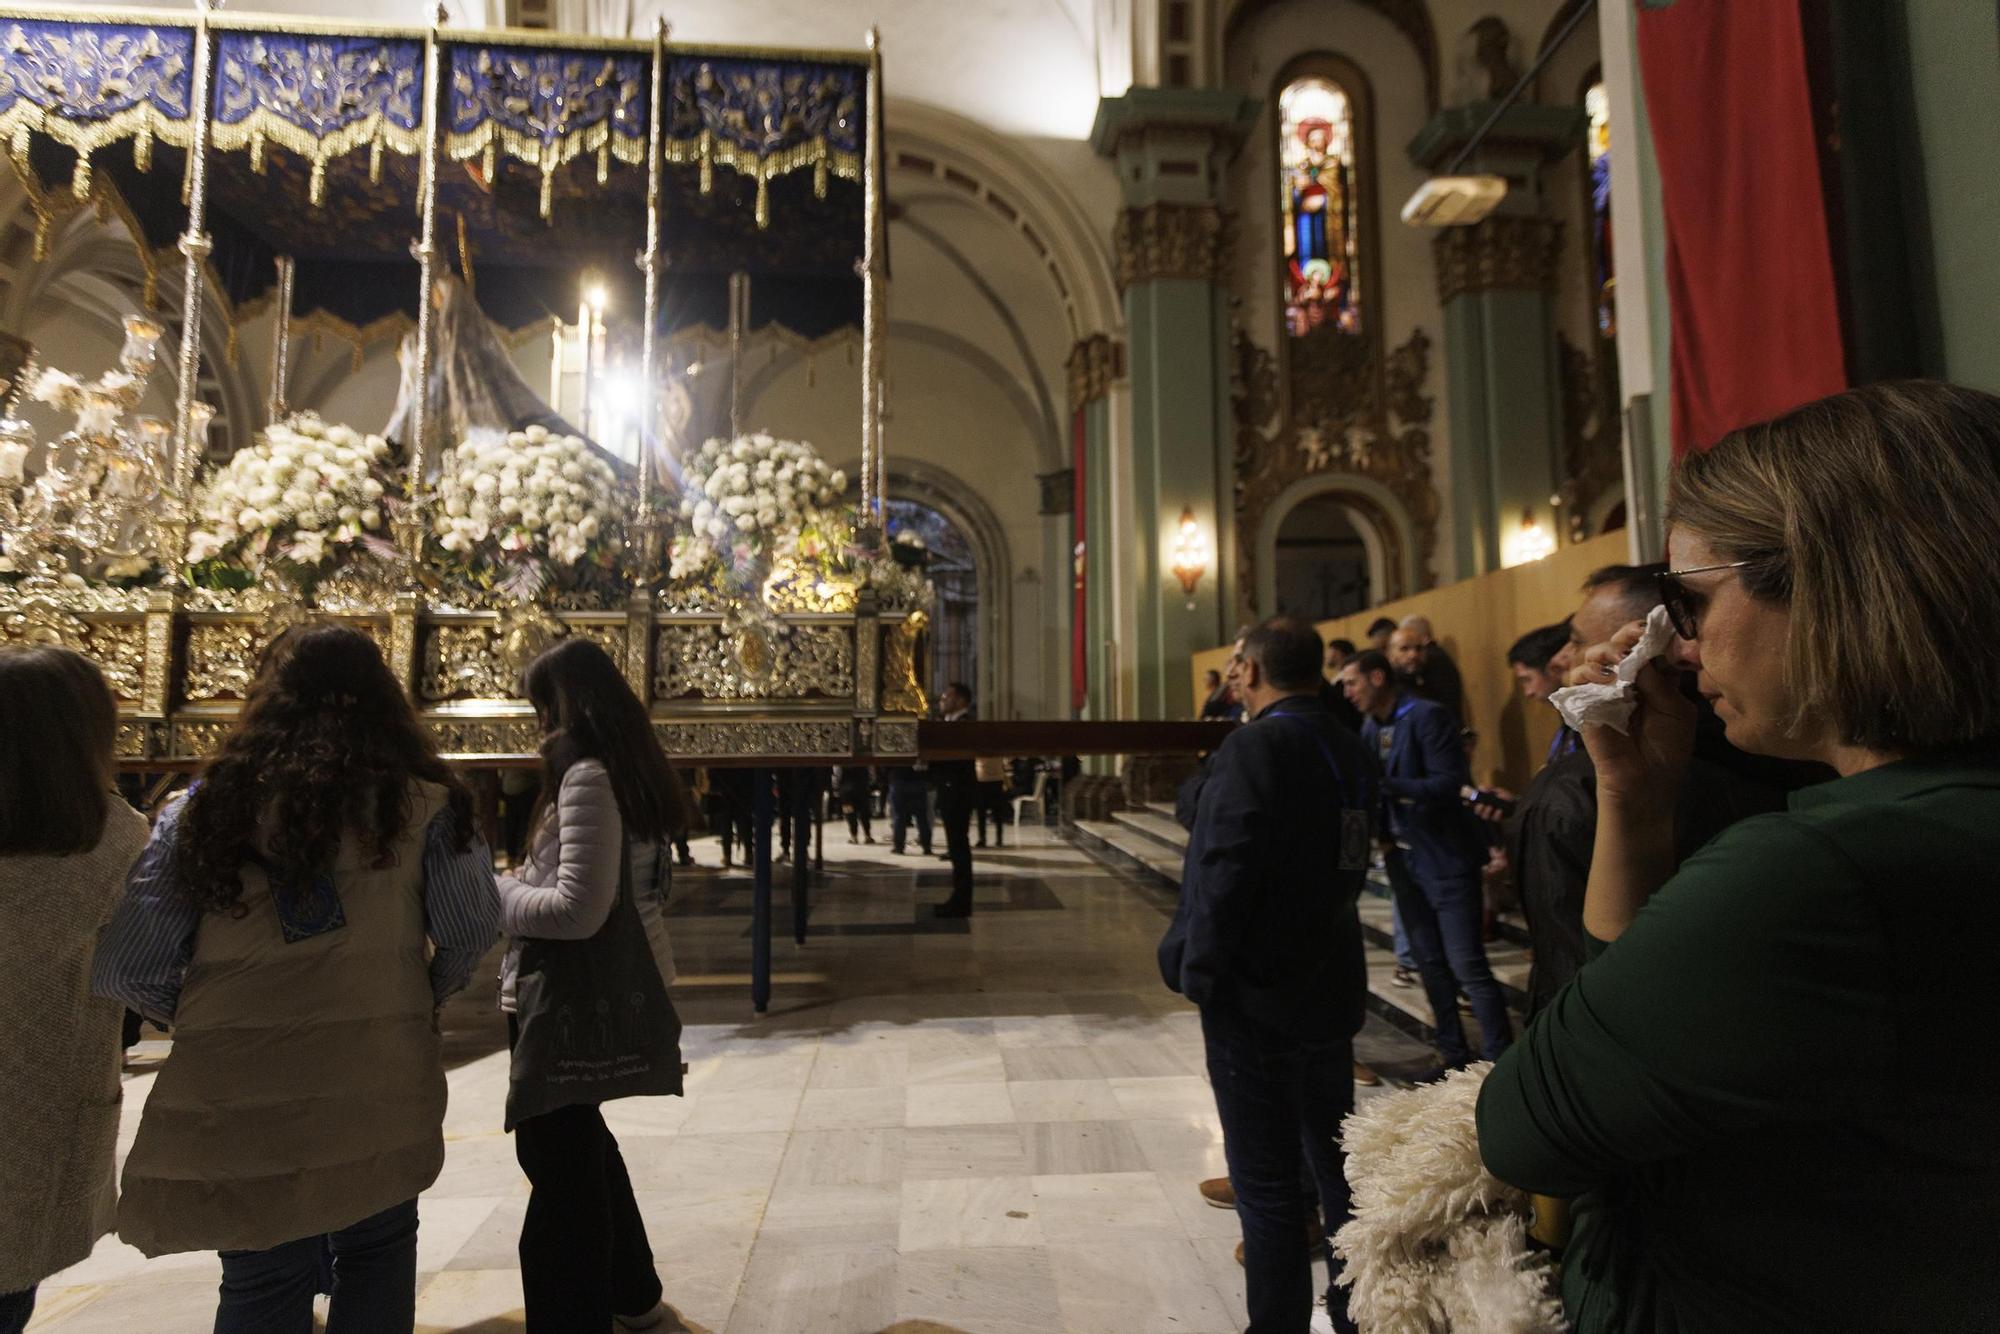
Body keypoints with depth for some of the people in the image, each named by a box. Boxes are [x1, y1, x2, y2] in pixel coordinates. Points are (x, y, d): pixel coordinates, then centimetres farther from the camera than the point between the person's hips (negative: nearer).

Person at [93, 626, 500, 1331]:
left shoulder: (207, 805, -1)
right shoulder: (423, 801, -5)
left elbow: (125, 967, 0)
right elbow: (471, 932, -5)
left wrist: (203, 1019, 17)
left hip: (234, 1095, 1)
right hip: (379, 1083, -1)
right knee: (377, 1255, 21)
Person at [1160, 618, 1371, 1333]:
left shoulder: (1254, 746, -21)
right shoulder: (1348, 747, 3)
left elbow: (1223, 875, -25)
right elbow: (1351, 861, 11)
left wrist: (1197, 970, -14)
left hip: (1256, 999, -8)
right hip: (1332, 986, 8)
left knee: (1266, 1179, 8)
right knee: (1335, 1157, 23)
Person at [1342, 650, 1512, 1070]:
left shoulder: (1427, 716, -14)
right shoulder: (1370, 727, 8)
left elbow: (1449, 784, -22)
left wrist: (1383, 784, -27)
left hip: (1446, 859, -7)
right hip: (1404, 859, 7)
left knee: (1467, 966, -4)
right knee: (1431, 964, 13)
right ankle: (1454, 1057, 25)